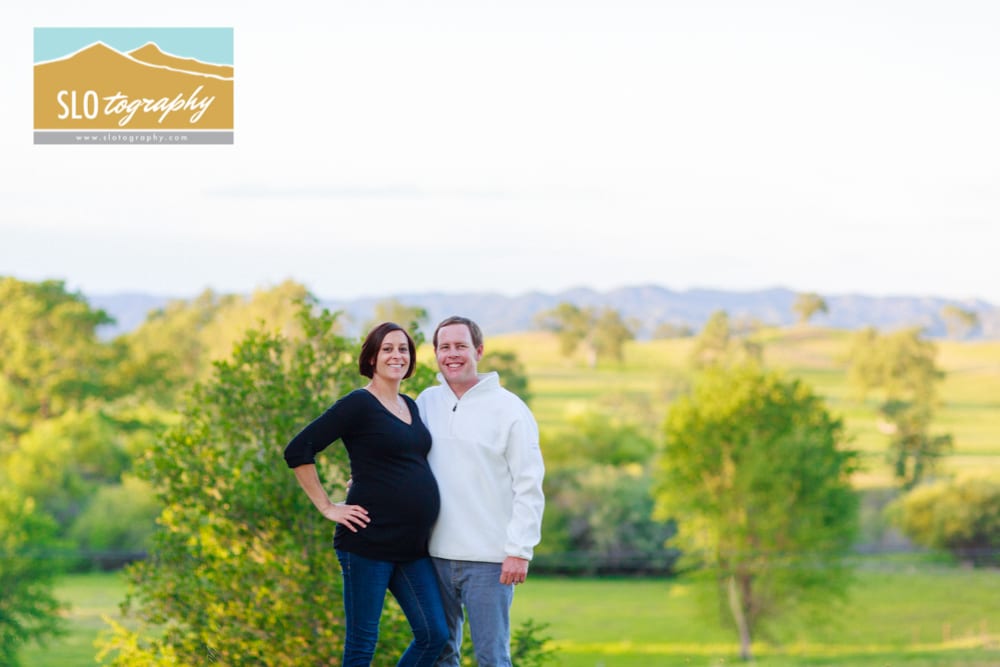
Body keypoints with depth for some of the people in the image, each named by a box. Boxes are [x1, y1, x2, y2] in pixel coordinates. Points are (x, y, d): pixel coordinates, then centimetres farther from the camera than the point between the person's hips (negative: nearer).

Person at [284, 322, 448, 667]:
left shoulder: (410, 406, 15)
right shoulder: (359, 405, -8)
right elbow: (298, 450, -13)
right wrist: (327, 507, -13)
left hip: (412, 548, 8)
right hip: (368, 544, -8)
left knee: (433, 635, 4)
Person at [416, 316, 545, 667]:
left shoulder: (508, 408, -4)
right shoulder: (427, 402, 9)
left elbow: (529, 487, -6)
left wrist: (519, 550, -12)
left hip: (489, 559, -5)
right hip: (437, 554, 5)